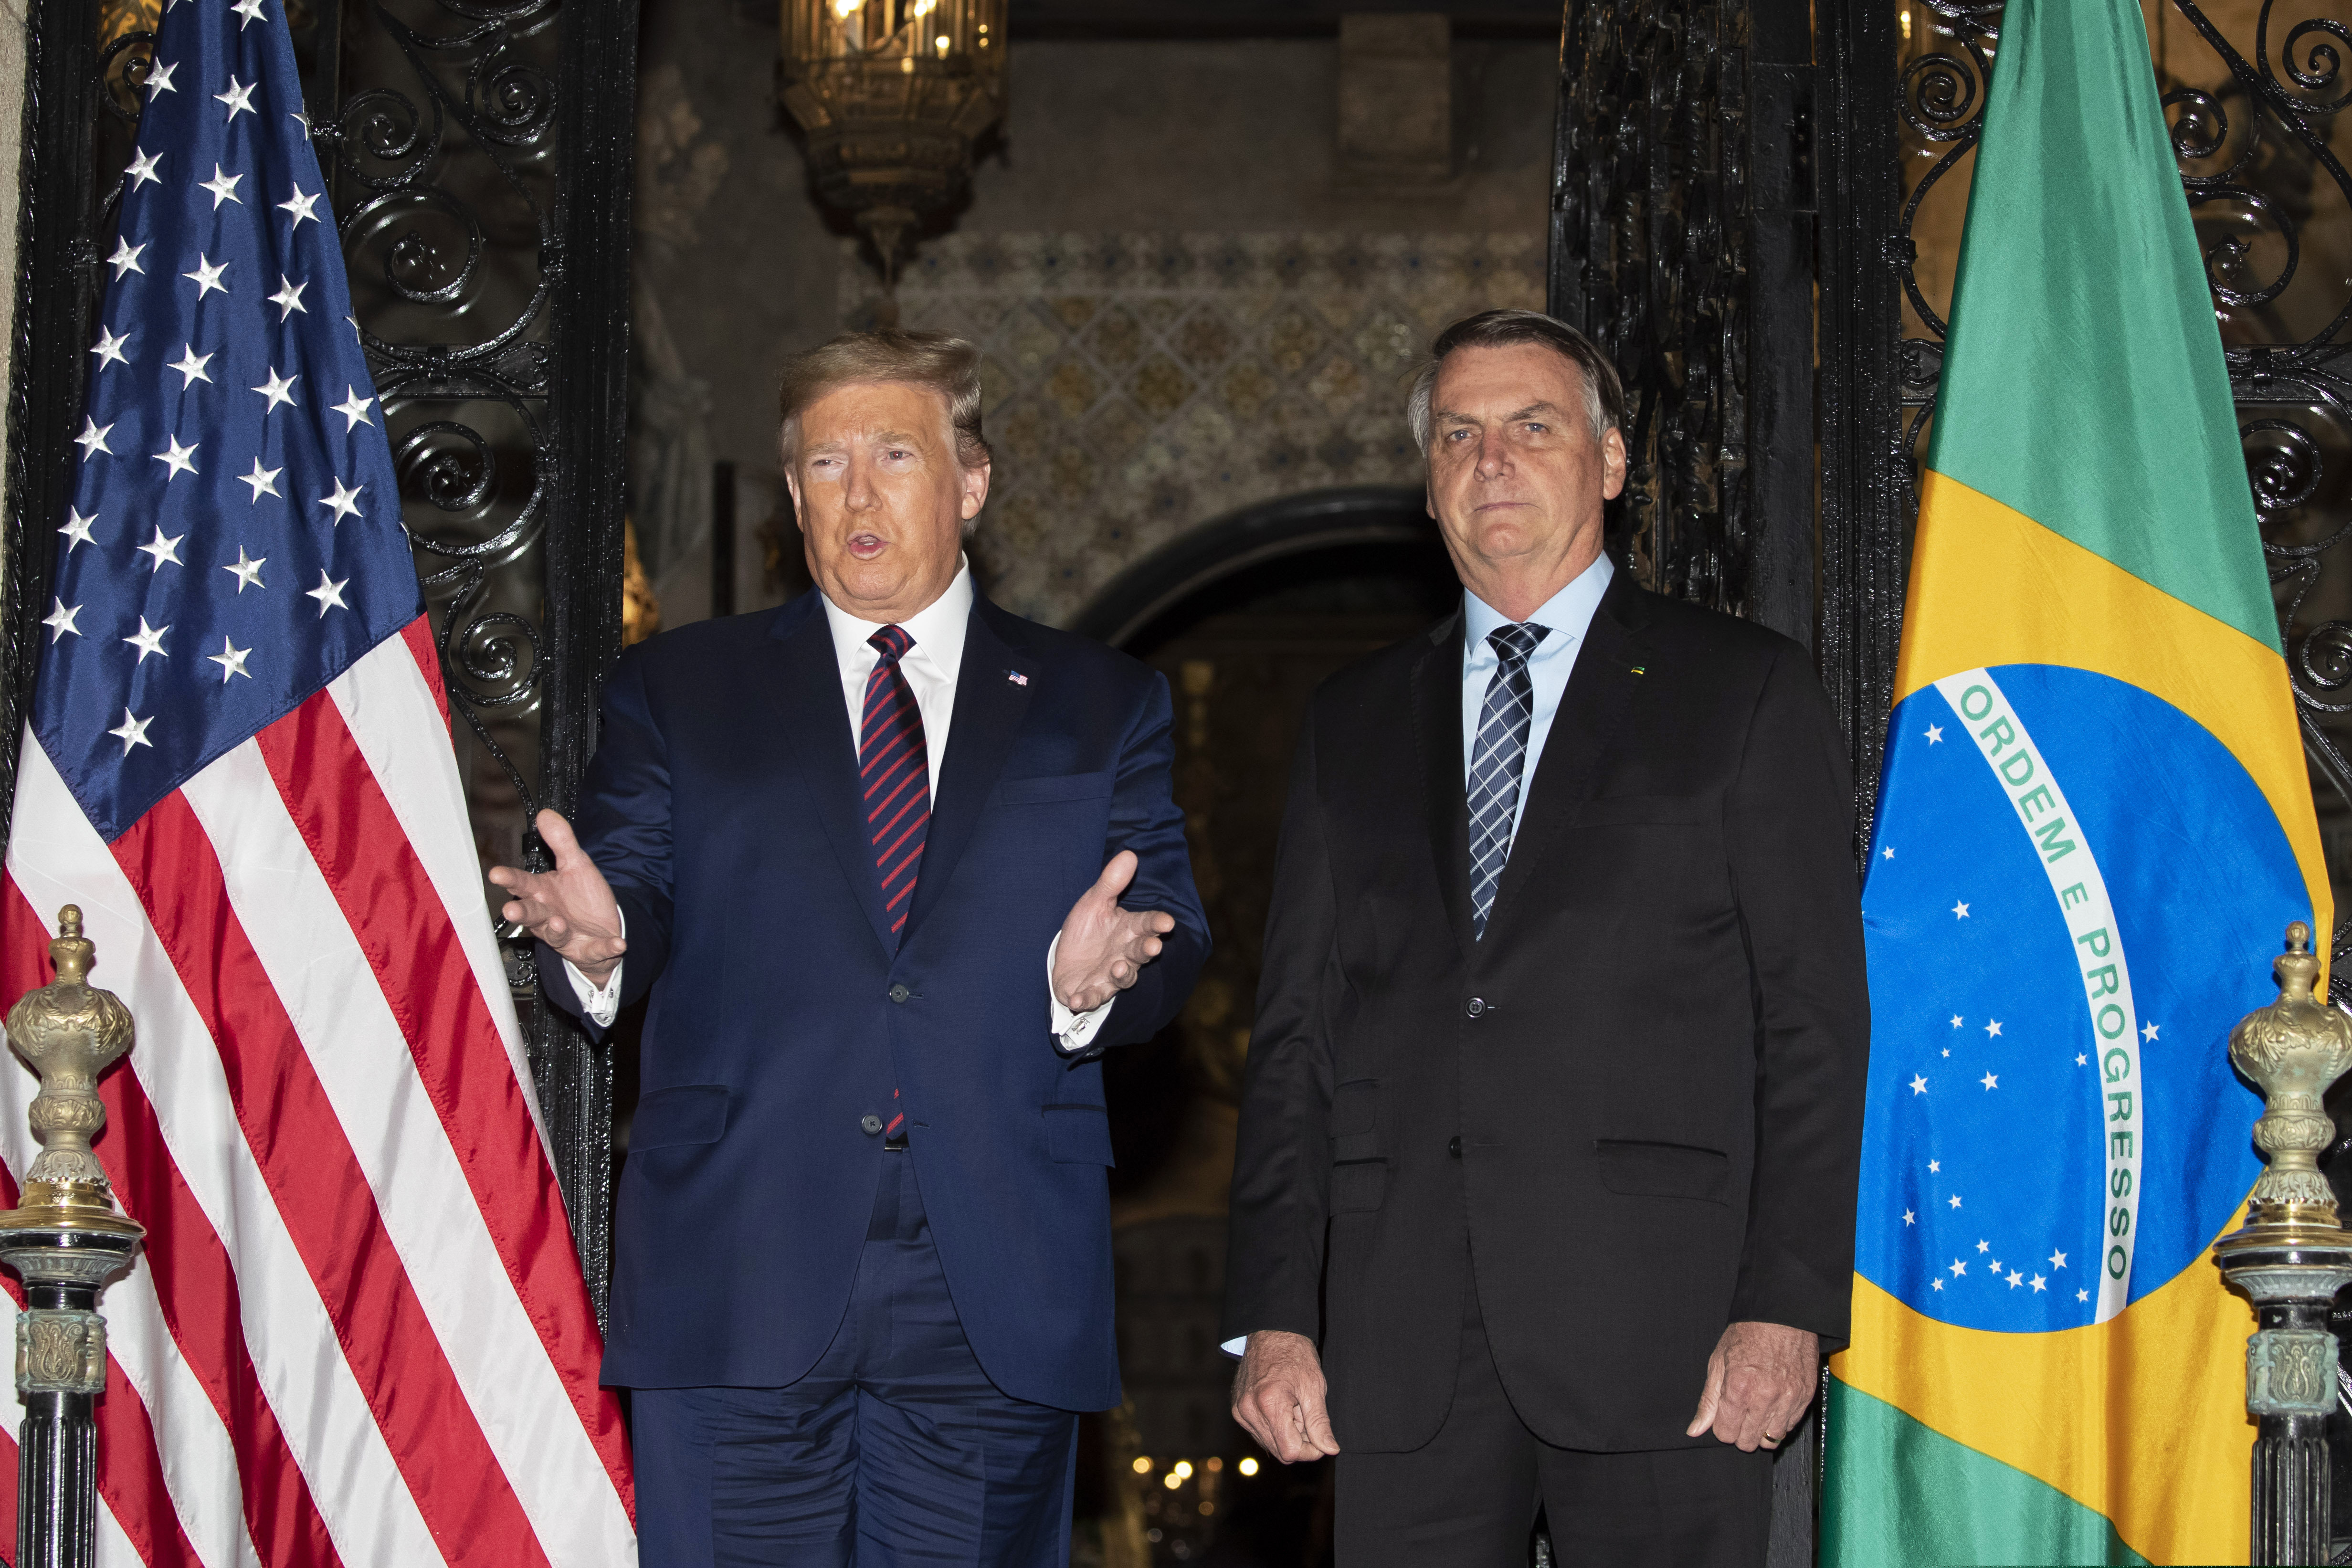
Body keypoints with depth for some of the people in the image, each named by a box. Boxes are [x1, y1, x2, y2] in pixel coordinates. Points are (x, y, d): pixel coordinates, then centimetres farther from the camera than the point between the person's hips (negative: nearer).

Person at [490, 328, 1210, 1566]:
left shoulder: (1100, 707, 14)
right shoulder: (677, 692, 14)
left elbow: (1171, 937, 6)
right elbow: (636, 893, 4)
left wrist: (1095, 978, -18)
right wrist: (597, 940, -21)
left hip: (996, 1299, 1)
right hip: (738, 1276, -1)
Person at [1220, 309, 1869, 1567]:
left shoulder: (1746, 693, 7)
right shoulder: (1352, 724, 18)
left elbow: (1814, 1022, 1)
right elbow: (1295, 1033, 14)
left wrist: (1789, 1306, -9)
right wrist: (1272, 1317, 4)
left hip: (1655, 1323, -3)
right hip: (1404, 1346, 3)